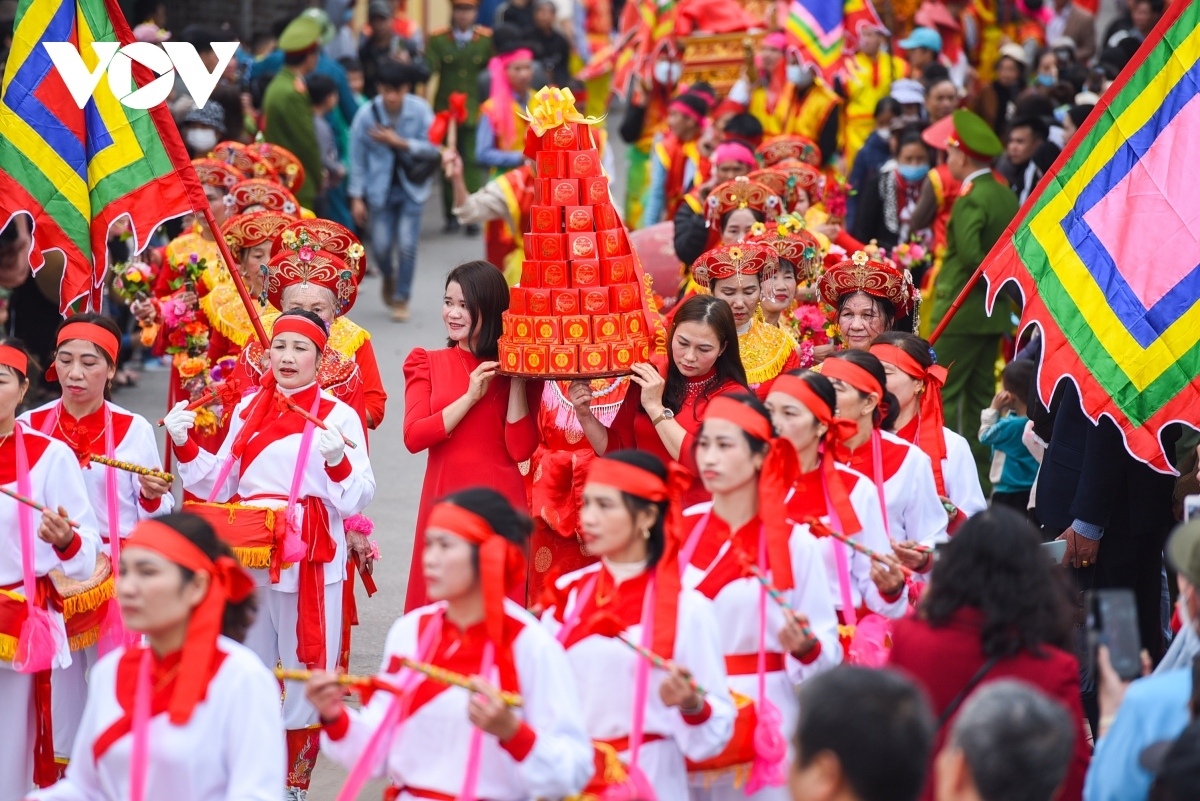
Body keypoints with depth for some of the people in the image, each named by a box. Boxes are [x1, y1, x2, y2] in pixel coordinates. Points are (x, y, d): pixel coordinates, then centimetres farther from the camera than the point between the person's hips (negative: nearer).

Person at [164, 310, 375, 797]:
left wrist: (338, 461, -26)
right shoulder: (248, 410, 11)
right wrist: (185, 445, 3)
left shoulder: (338, 416, -3)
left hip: (308, 562, -5)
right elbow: (218, 485, 15)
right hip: (247, 560, 5)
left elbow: (355, 500, -9)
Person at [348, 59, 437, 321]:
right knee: (381, 245, 1)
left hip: (412, 187, -1)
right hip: (381, 188, 1)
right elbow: (357, 158, -4)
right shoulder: (367, 114, -11)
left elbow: (432, 147, -12)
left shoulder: (420, 110, -12)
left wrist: (399, 142, -22)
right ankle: (389, 276, 37)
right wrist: (357, 197, -4)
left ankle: (401, 299, 12)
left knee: (407, 245, -6)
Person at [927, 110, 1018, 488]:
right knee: (981, 396, 12)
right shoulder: (1007, 196, 9)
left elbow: (970, 253, -27)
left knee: (944, 394, -3)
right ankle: (981, 473, 14)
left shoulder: (971, 200, -17)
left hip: (961, 310, -8)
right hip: (995, 314, 8)